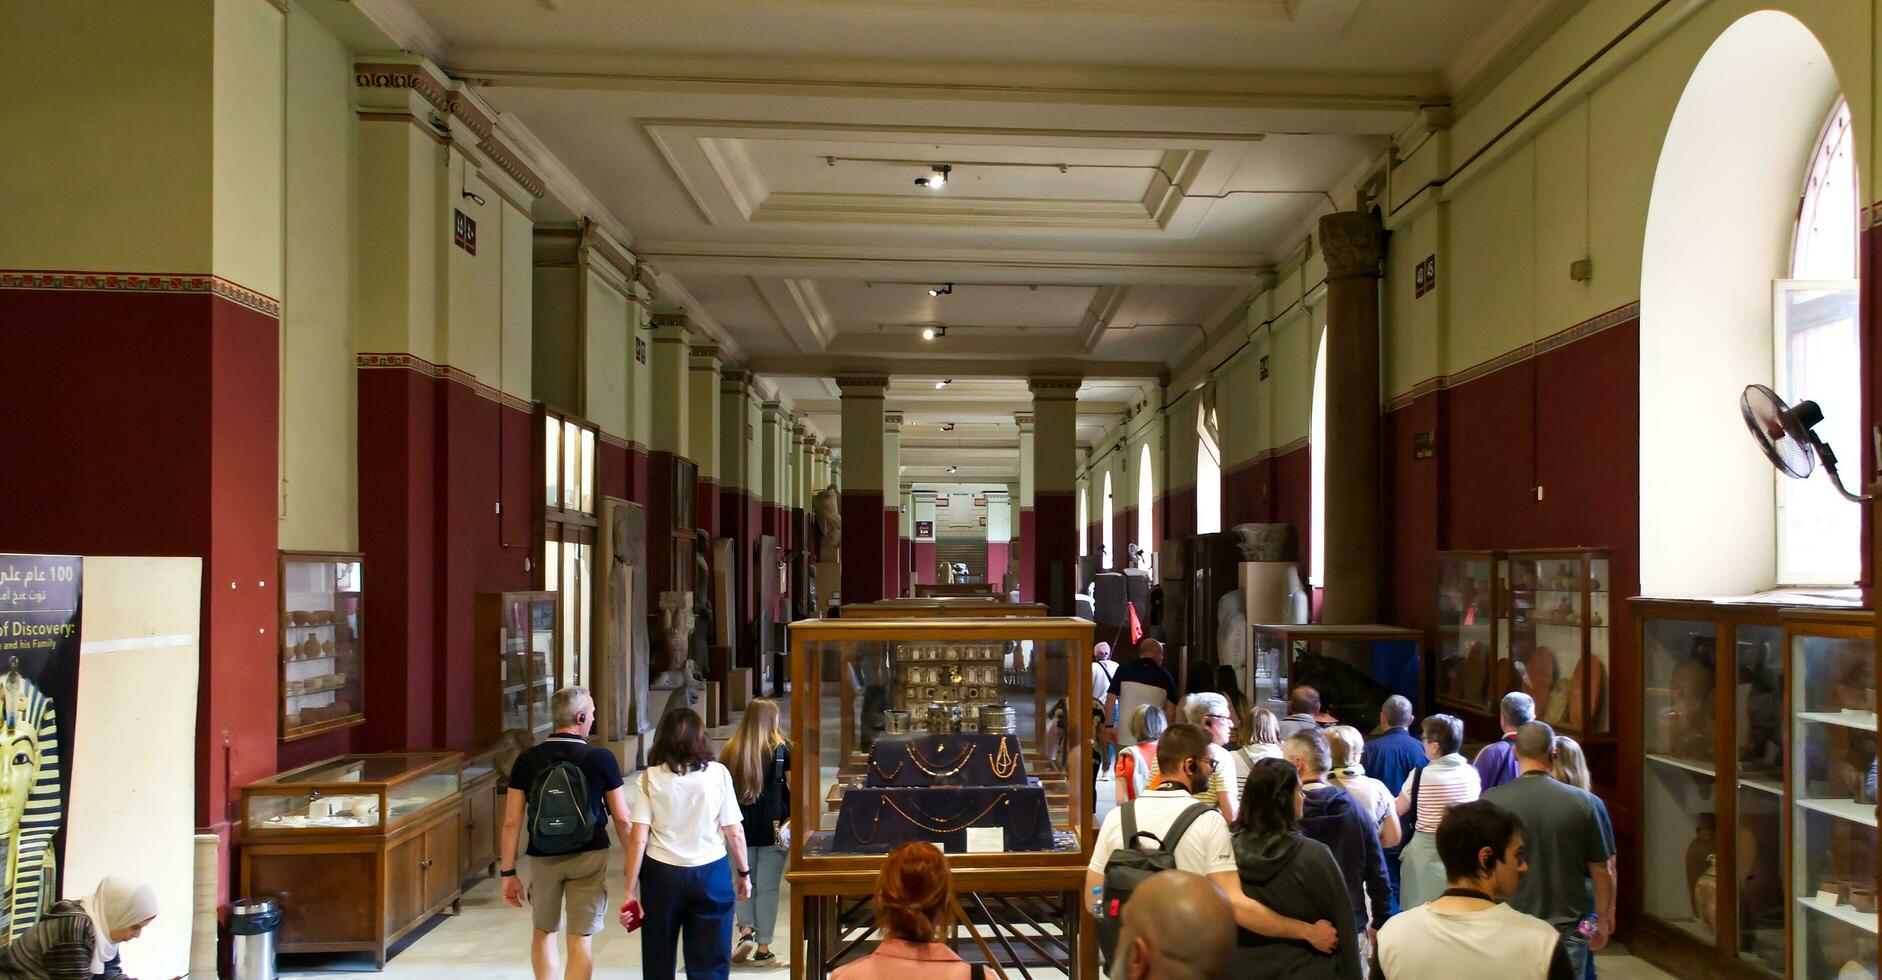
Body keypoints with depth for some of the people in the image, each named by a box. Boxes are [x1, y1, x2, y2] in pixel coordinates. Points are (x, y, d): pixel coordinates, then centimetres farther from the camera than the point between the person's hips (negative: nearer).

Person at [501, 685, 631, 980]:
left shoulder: (527, 759, -5)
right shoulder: (601, 759, -10)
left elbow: (512, 822, -5)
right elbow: (622, 819, -5)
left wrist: (508, 873, 2)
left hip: (542, 858, 2)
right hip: (588, 858, -2)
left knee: (543, 932, 22)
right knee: (581, 941, 4)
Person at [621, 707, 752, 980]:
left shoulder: (651, 777, -4)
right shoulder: (717, 773, -5)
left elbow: (637, 839, -8)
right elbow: (735, 833, -3)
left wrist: (630, 891, -3)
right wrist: (744, 873, 11)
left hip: (662, 874, 1)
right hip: (711, 873, -1)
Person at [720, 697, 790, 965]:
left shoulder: (731, 749, 2)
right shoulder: (782, 748, -4)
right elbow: (793, 786, -4)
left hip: (742, 823, 2)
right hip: (774, 825, -2)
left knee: (745, 881, 19)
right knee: (768, 887, 5)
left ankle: (746, 930, 1)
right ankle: (763, 948, 10)